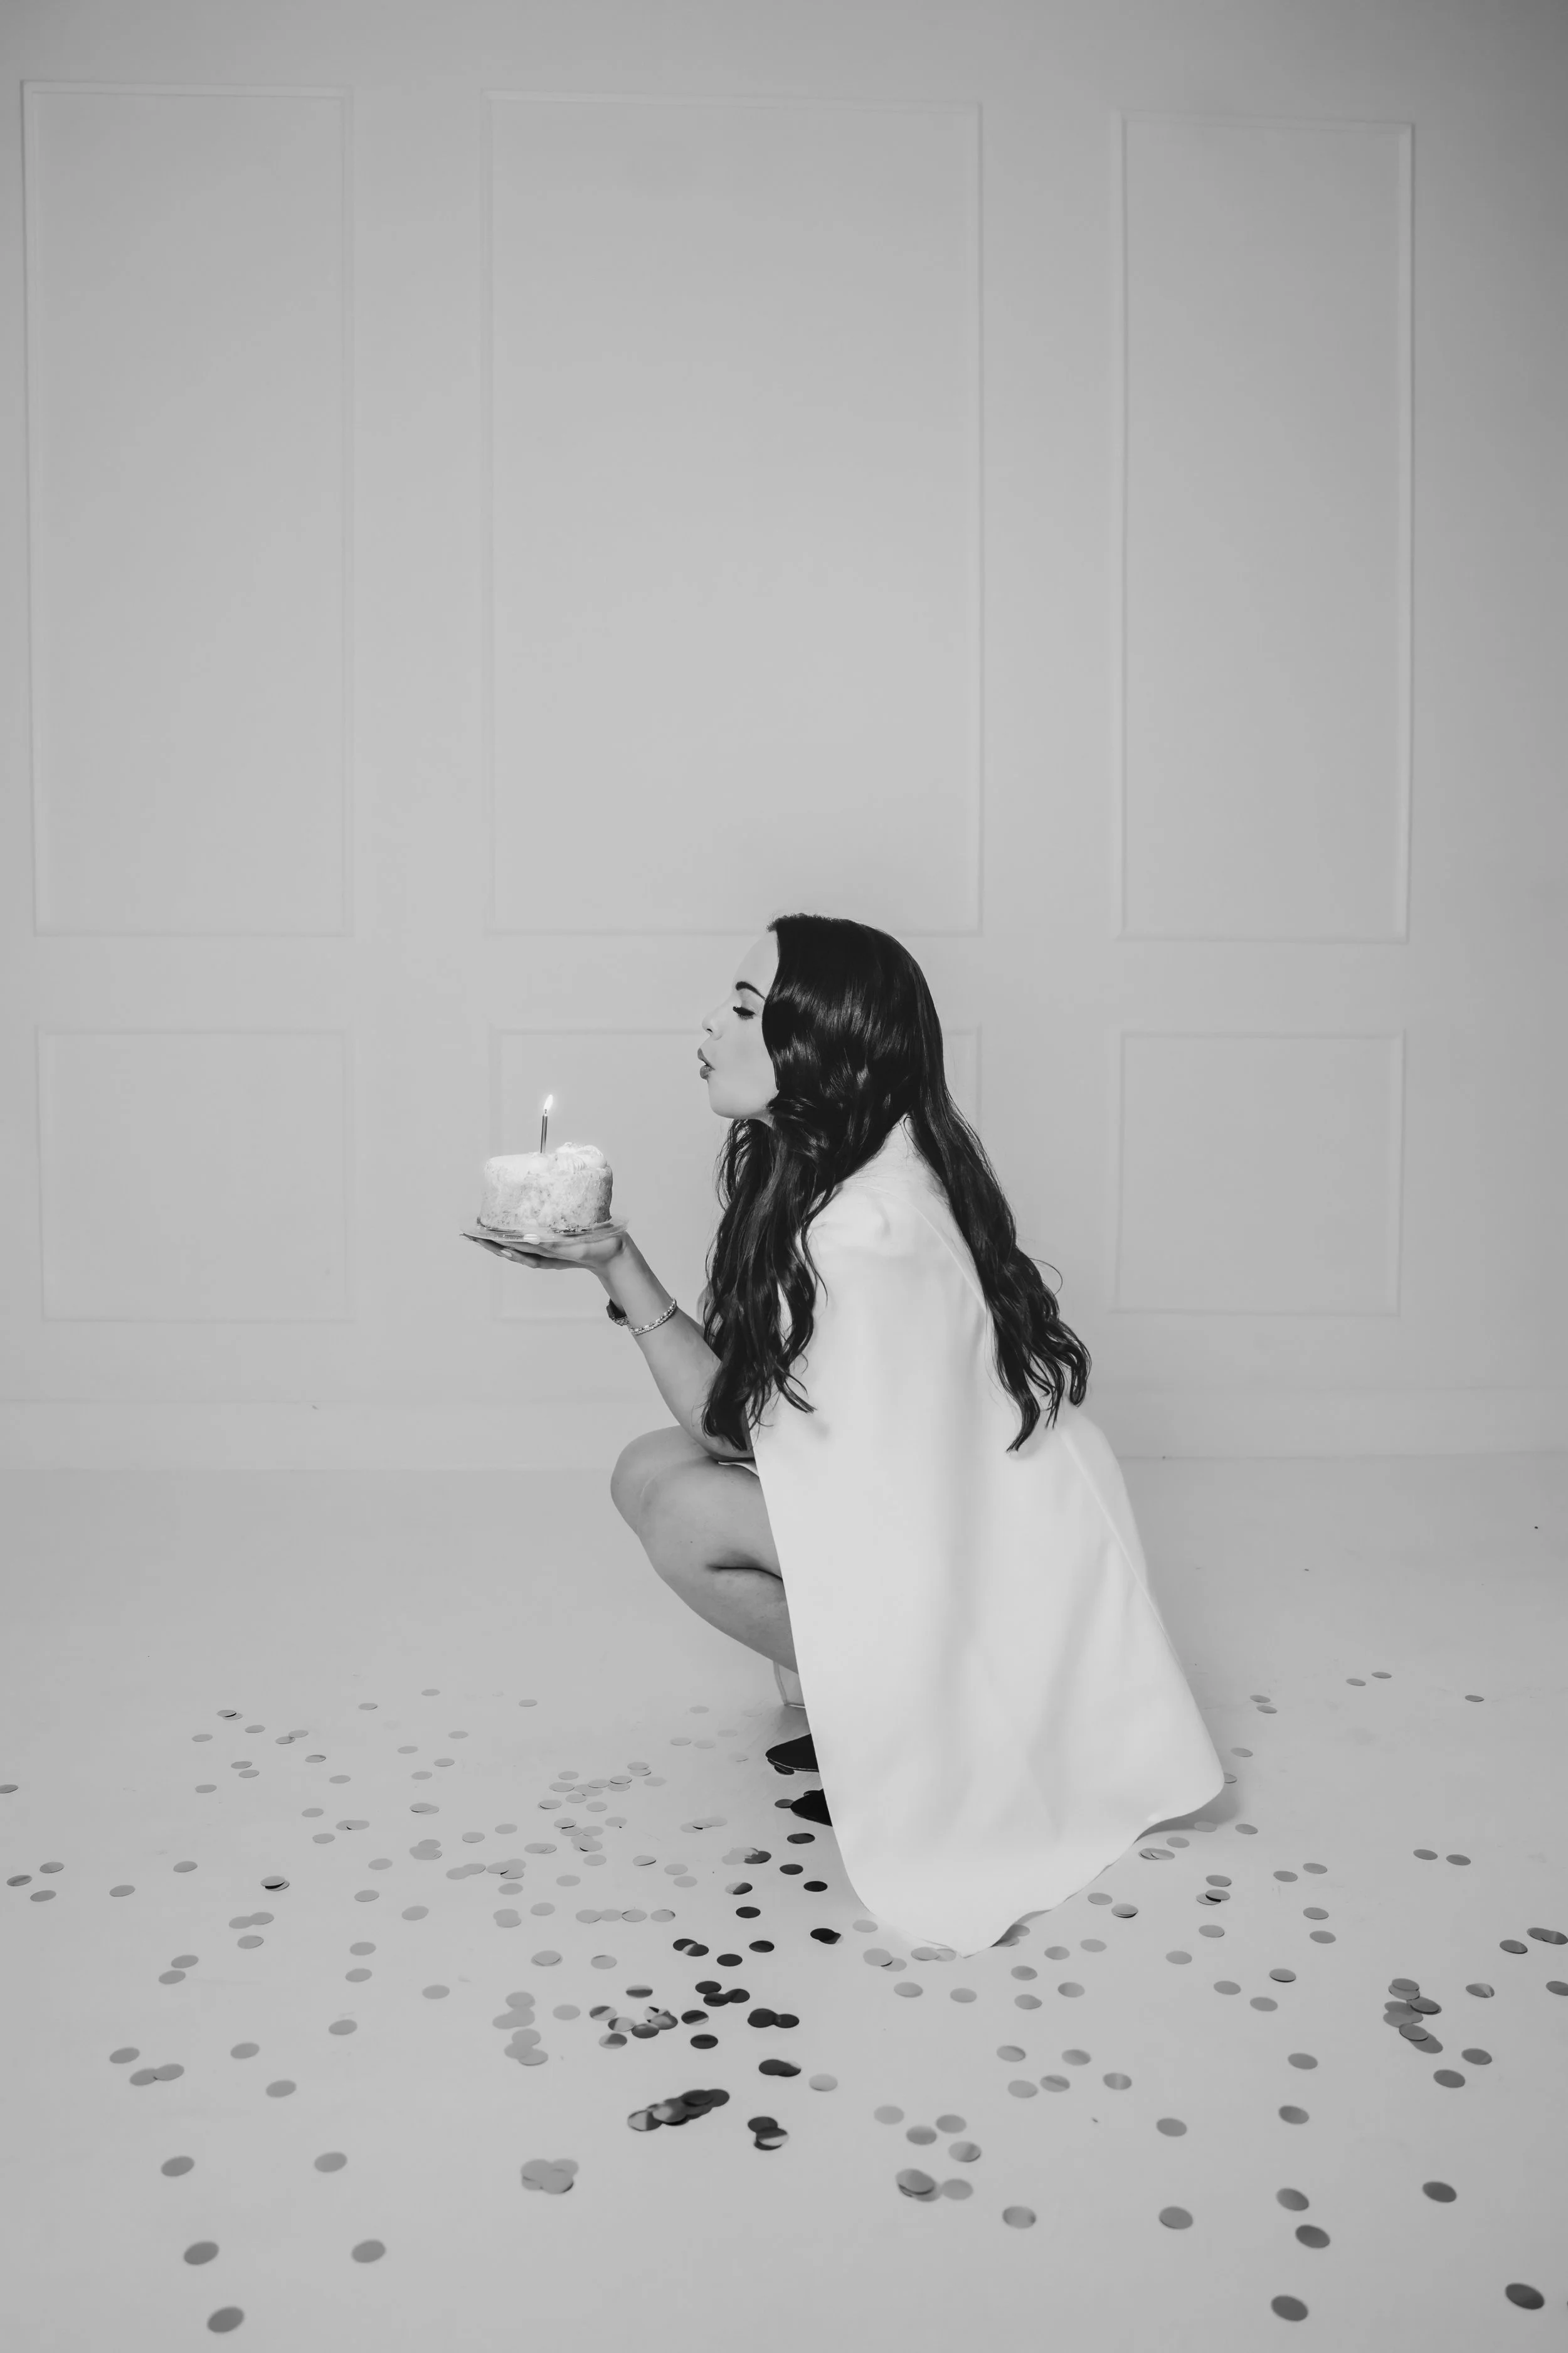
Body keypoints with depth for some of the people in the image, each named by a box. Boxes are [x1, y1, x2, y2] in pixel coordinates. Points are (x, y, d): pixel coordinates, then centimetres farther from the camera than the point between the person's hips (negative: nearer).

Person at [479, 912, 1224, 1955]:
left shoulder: (867, 1226, -27)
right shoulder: (822, 1179, 2)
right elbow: (734, 1411, -1)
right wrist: (617, 1265, -6)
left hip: (1003, 1570, -9)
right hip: (965, 1516, 9)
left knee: (681, 1507, -20)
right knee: (653, 1467, 0)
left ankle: (898, 1716, 0)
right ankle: (873, 1691, 9)